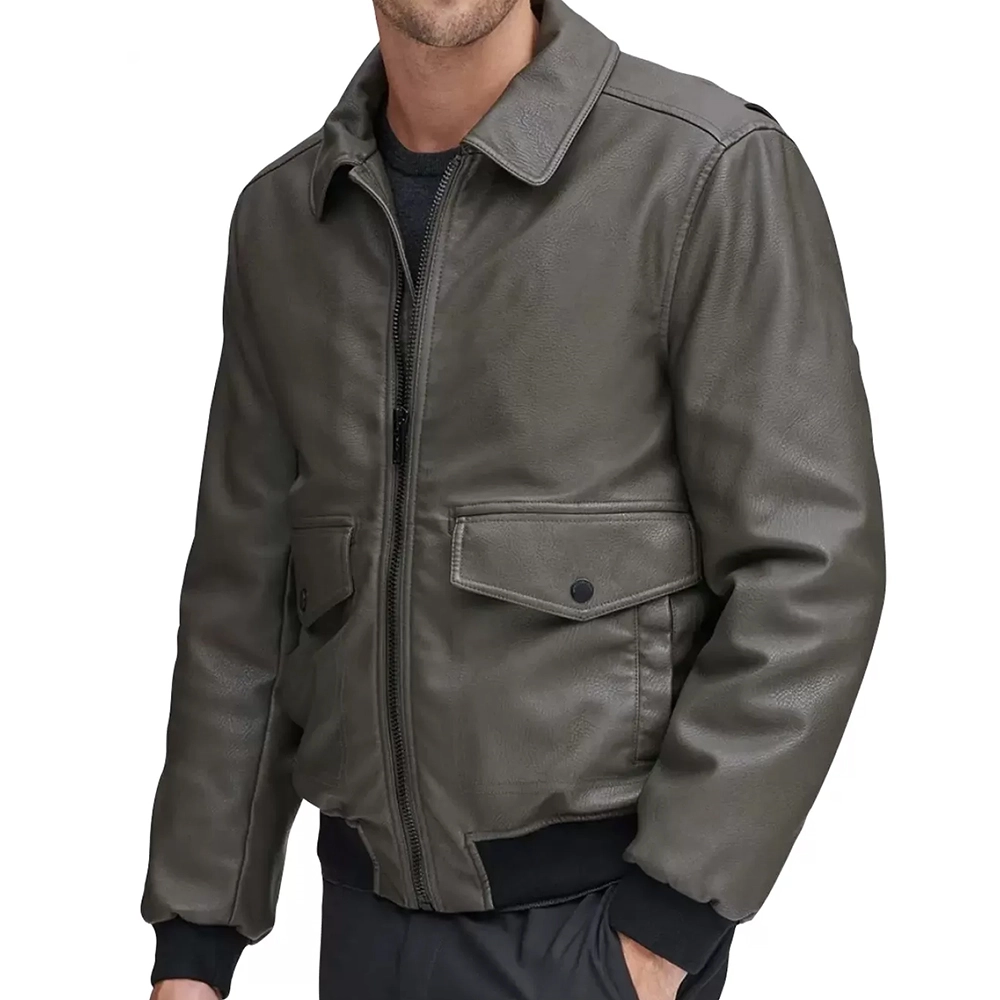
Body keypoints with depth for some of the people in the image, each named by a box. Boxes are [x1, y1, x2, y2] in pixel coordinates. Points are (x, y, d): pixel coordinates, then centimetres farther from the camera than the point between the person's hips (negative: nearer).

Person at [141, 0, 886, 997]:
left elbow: (808, 569, -14)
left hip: (593, 913, -5)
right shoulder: (281, 218, 4)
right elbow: (247, 584, 7)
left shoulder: (713, 171, -13)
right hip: (368, 906, 5)